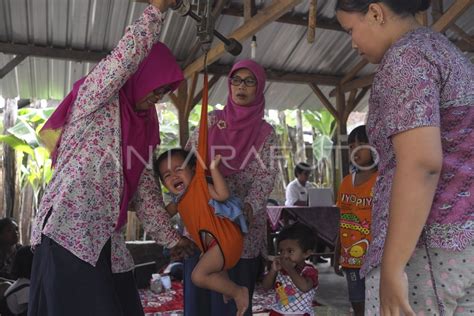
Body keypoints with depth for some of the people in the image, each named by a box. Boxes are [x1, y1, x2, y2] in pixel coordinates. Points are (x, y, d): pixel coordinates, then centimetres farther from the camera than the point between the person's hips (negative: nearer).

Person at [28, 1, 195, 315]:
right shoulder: (95, 98, -2)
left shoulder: (142, 126, 17)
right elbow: (126, 56, -21)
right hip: (67, 231, -7)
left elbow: (146, 190, 15)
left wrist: (171, 239, 12)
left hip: (108, 242, 8)